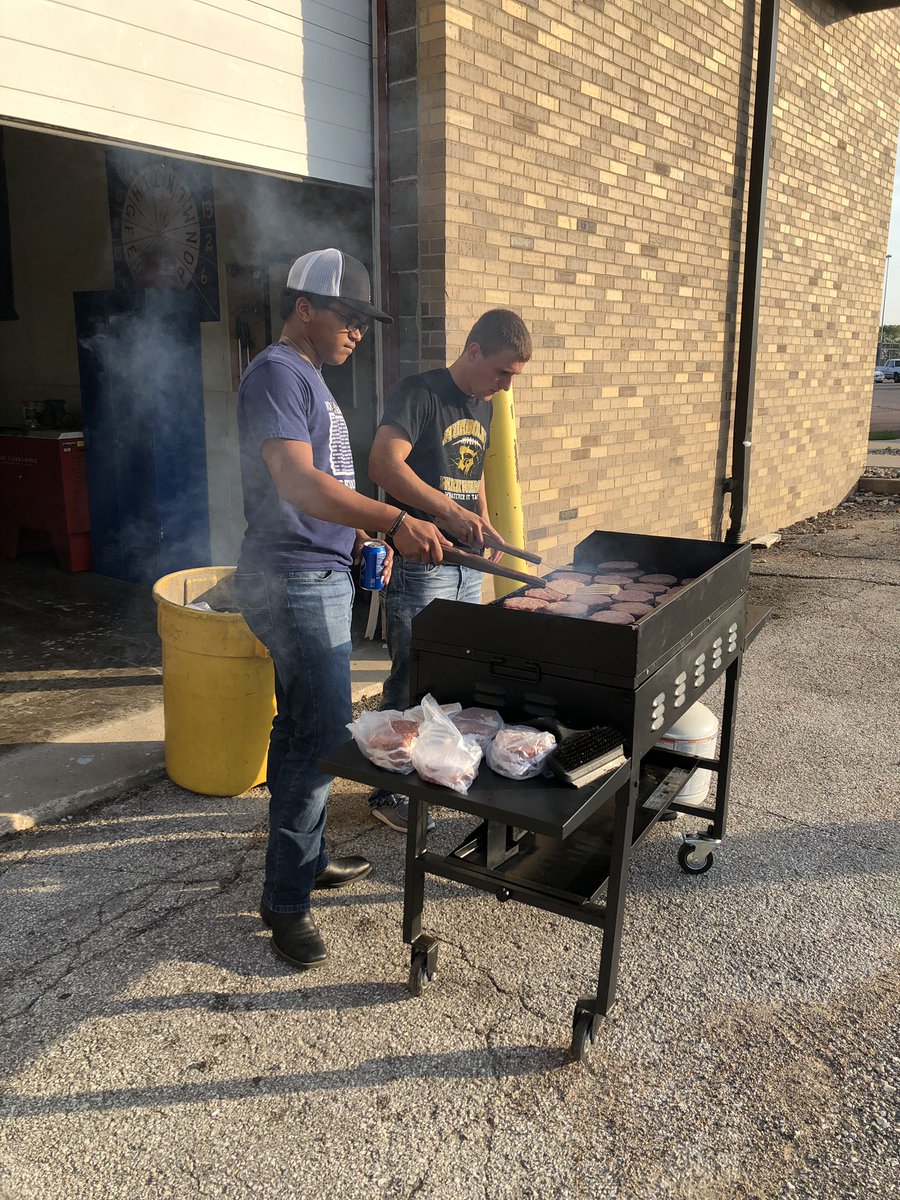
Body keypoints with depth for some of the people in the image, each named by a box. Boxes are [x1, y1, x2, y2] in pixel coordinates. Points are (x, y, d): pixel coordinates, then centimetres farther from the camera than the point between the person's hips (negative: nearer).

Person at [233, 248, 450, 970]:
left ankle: (307, 860, 30)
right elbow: (297, 483, -27)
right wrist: (394, 521, -35)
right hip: (295, 583, -10)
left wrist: (361, 539, 13)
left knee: (302, 730, 17)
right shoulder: (277, 372, -13)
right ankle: (286, 900, 4)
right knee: (324, 738, -8)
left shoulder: (309, 378, 19)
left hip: (319, 578, 10)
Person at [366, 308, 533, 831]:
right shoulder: (420, 393, -13)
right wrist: (450, 512, -31)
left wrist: (485, 523, 10)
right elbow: (384, 463, -26)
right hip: (420, 564, -8)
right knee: (414, 680, -3)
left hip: (467, 563, 8)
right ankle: (389, 789, 12)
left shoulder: (484, 406, 13)